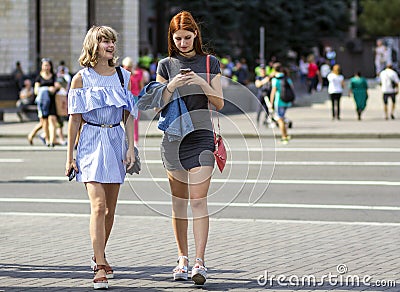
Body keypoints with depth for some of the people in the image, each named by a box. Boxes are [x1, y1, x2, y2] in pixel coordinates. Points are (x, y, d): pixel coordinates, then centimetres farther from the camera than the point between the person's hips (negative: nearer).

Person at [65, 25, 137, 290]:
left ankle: (100, 256, 29)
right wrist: (70, 156, 0)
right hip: (91, 142, -4)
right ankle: (100, 268, -18)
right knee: (98, 205, -15)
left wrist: (131, 148, 0)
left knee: (110, 208, 9)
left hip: (116, 141, 4)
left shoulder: (123, 76, 9)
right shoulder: (81, 79, 0)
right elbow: (75, 120, 1)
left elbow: (129, 116, 10)